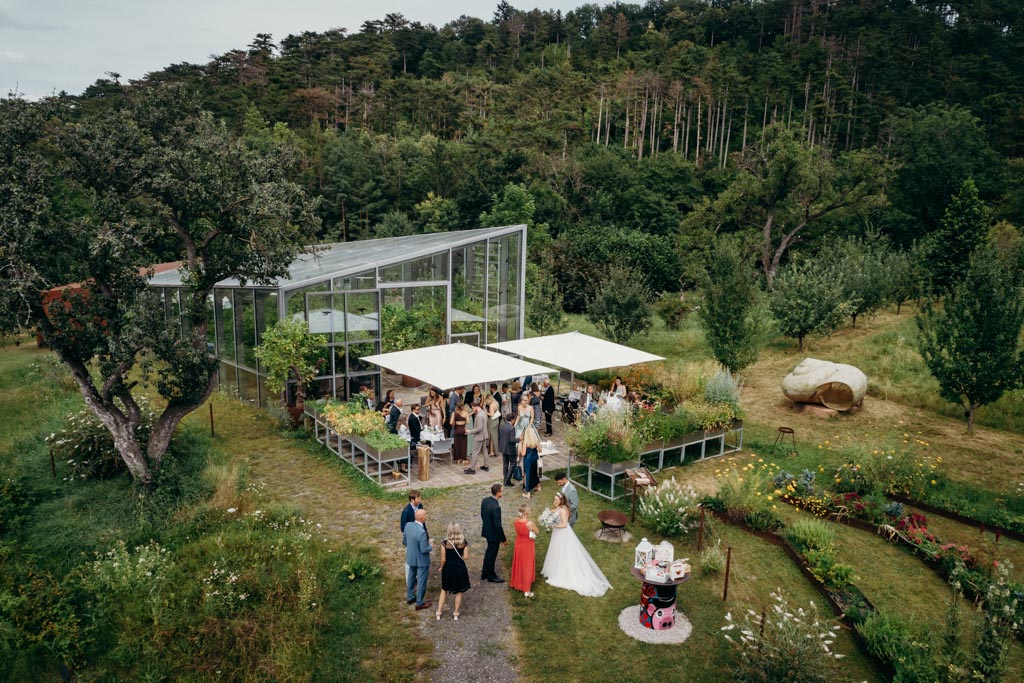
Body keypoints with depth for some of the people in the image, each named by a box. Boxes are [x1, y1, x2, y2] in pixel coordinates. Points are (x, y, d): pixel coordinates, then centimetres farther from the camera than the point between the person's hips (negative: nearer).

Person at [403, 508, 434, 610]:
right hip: (421, 560, -7)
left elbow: (404, 542, 2)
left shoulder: (408, 525, -12)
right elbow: (424, 550, -25)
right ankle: (419, 603, 25)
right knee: (421, 582, 11)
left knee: (411, 577, 25)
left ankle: (410, 598, 43)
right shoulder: (422, 532, -34)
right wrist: (431, 546, -6)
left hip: (411, 557, 7)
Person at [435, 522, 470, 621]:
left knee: (444, 590, 20)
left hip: (448, 568, 0)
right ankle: (456, 614, 25)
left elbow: (443, 559, -12)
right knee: (459, 591, 17)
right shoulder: (464, 542, -10)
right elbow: (465, 557, -8)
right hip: (460, 568, 1)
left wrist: (441, 568, 6)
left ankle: (439, 612, 25)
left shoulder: (445, 542, -15)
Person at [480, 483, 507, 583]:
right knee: (492, 555, 12)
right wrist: (504, 539, -14)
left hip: (487, 530, 8)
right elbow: (498, 526, -26)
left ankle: (484, 573, 41)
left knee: (489, 551, 26)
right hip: (494, 534, -8)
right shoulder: (496, 507, -32)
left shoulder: (484, 500, -7)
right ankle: (491, 576, 31)